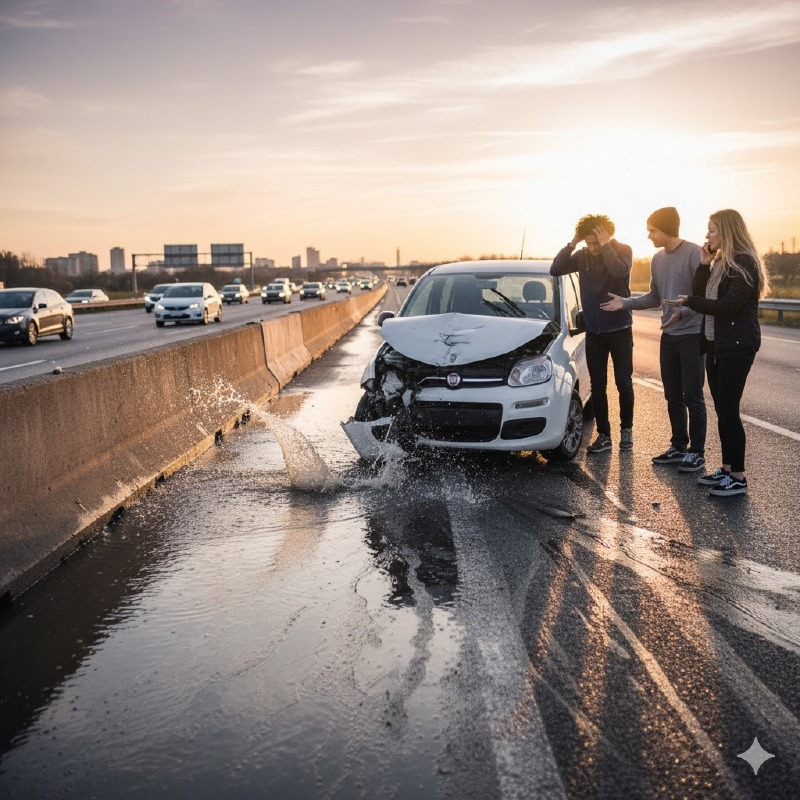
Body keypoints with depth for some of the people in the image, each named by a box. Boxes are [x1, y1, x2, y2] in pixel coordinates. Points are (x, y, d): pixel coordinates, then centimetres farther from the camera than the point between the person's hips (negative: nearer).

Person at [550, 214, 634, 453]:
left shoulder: (622, 250, -7)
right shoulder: (582, 255, 1)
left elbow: (620, 271, -28)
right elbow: (555, 269, -10)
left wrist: (606, 245, -25)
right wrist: (572, 244, -15)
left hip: (619, 329, -3)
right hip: (594, 331, 3)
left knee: (624, 383, 4)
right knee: (597, 385, 5)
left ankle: (626, 429, 22)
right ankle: (604, 435, 13)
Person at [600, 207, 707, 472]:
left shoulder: (693, 254, -13)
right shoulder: (658, 259, 8)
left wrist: (682, 312, -30)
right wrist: (625, 303, 4)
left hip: (692, 334, -7)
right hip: (668, 335, 7)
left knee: (692, 397, -2)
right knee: (672, 396, 11)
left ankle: (696, 452, 7)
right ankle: (678, 447, 22)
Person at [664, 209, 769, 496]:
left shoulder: (744, 263, -12)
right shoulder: (721, 262, 15)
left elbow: (729, 306, -20)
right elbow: (701, 294, 10)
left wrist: (690, 301, -13)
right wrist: (704, 265, -1)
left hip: (737, 345, -9)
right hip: (716, 343, 9)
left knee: (728, 410, -8)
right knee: (722, 409, 10)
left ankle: (738, 477, 0)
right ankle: (727, 469, 18)